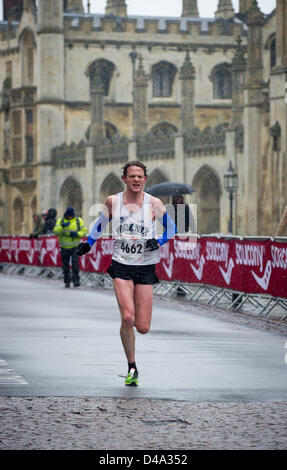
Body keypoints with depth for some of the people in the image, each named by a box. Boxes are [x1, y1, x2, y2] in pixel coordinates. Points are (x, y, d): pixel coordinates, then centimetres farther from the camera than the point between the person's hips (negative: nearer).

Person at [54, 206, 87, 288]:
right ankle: (67, 282, 16)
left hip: (75, 246, -1)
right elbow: (56, 232, -11)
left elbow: (84, 231, 0)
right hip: (64, 247, 1)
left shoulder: (78, 221, 1)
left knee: (75, 262, -15)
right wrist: (62, 226, -29)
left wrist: (77, 234, -18)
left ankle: (76, 280, -16)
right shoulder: (60, 221, 1)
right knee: (65, 265, 5)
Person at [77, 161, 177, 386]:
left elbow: (171, 229, 8)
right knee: (127, 318, -18)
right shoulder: (112, 201, 2)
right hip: (121, 266, 0)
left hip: (145, 268, 0)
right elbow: (101, 223, 21)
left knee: (143, 327, -5)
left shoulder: (154, 204, -2)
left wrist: (158, 242, -10)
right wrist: (88, 243, 14)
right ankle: (132, 368, -1)